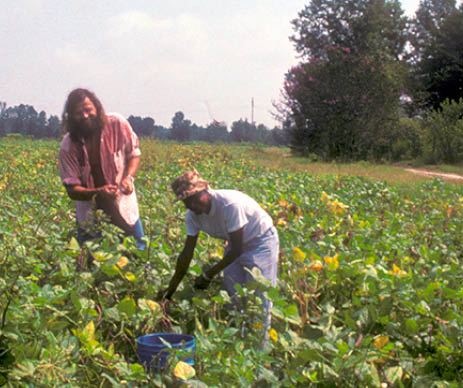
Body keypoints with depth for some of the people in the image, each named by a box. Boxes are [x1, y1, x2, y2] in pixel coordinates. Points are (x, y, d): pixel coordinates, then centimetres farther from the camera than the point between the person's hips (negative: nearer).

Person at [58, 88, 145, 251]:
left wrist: (129, 177, -19)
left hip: (123, 209, 0)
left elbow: (134, 153, 1)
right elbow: (72, 189, -13)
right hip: (90, 216, 0)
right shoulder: (68, 146, -14)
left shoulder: (117, 124, -14)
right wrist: (99, 193, -32)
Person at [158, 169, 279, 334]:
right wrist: (169, 291, -9)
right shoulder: (193, 215, -14)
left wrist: (208, 275, -23)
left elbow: (237, 249, -28)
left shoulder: (230, 205, -35)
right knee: (231, 291, -1)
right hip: (236, 245, 6)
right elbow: (186, 254, -8)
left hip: (261, 241, -6)